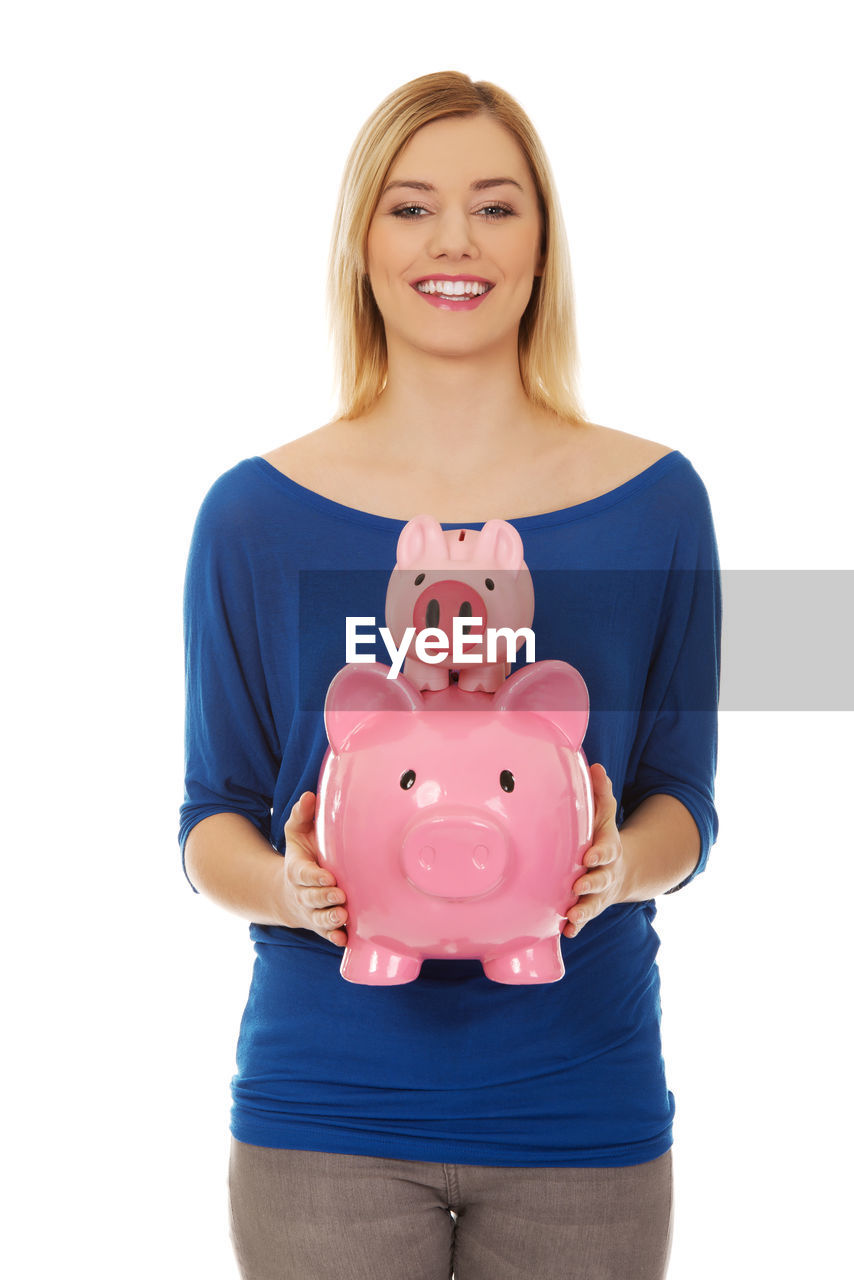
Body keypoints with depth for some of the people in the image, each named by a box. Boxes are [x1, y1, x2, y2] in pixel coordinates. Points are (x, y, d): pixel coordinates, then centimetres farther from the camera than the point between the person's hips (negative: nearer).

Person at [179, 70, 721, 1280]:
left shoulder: (653, 500, 1)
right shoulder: (258, 512, -1)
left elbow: (684, 796, 6)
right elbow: (213, 815, 4)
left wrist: (622, 864, -15)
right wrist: (287, 885, -16)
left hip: (581, 1111, 1)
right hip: (327, 1111, 0)